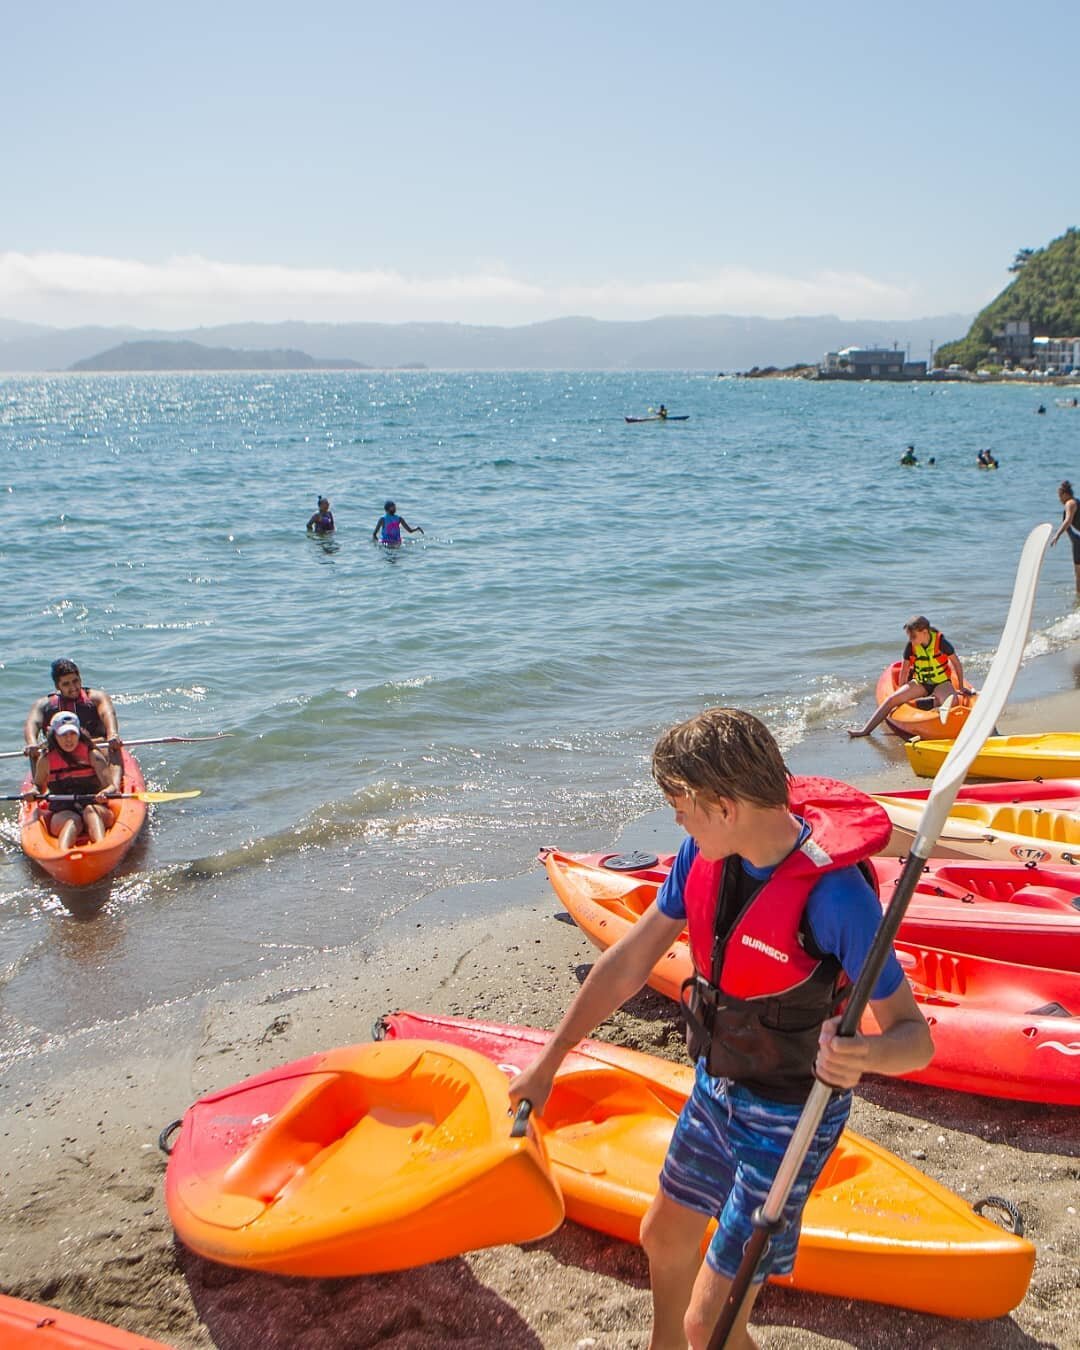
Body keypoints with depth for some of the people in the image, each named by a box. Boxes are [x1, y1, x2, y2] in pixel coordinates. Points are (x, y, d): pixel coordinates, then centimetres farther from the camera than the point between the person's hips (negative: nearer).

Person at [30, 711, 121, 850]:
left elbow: (112, 787, -5)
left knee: (91, 810, -34)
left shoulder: (92, 755, 3)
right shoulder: (46, 760, 8)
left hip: (97, 812, 0)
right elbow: (38, 786, 23)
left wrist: (105, 793, -29)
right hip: (60, 815, 0)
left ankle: (101, 847, -61)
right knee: (73, 820, -33)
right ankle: (62, 852, -64)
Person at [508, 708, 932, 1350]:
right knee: (665, 1236, 27)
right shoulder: (705, 855, -12)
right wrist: (549, 1062, 4)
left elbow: (915, 1037, -26)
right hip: (716, 1088, 7)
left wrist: (863, 1054, -50)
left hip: (787, 1121, -7)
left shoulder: (834, 894, -32)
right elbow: (631, 961, -2)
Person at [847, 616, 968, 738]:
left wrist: (961, 687, 0)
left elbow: (957, 664, -5)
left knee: (950, 701, -40)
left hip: (942, 683, -3)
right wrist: (902, 693, 10)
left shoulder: (941, 642, -17)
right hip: (920, 683, 3)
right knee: (892, 699, -15)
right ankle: (865, 730, -14)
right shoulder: (911, 646, -9)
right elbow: (904, 671, 3)